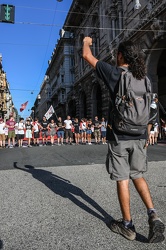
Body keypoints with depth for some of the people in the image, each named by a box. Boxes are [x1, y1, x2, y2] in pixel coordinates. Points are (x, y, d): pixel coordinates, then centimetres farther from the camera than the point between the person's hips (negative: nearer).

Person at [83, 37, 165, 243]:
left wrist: (86, 42, 26)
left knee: (122, 179, 5)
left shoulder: (114, 73, -6)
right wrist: (146, 135, 18)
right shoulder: (143, 77, 8)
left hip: (119, 136, -5)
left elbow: (87, 56, 5)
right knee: (137, 175, 19)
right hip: (139, 135, 5)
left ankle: (127, 225, 16)